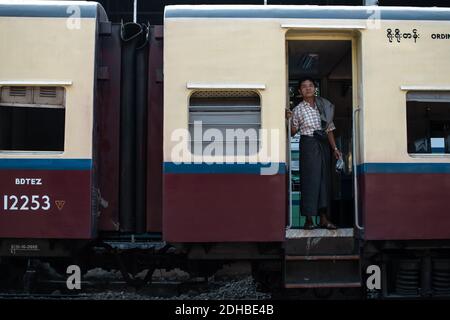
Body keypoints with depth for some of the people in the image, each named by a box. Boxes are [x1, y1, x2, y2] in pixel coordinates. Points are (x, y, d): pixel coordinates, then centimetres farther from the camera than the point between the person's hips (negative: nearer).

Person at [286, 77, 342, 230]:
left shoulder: (323, 106, 10)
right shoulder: (298, 109, 0)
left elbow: (329, 129, 12)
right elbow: (293, 132, 1)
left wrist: (334, 148, 9)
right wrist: (289, 119, -15)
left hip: (323, 144, 4)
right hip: (308, 144, -4)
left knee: (324, 179, 3)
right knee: (310, 179, -7)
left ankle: (323, 218, 8)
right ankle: (309, 219, -1)